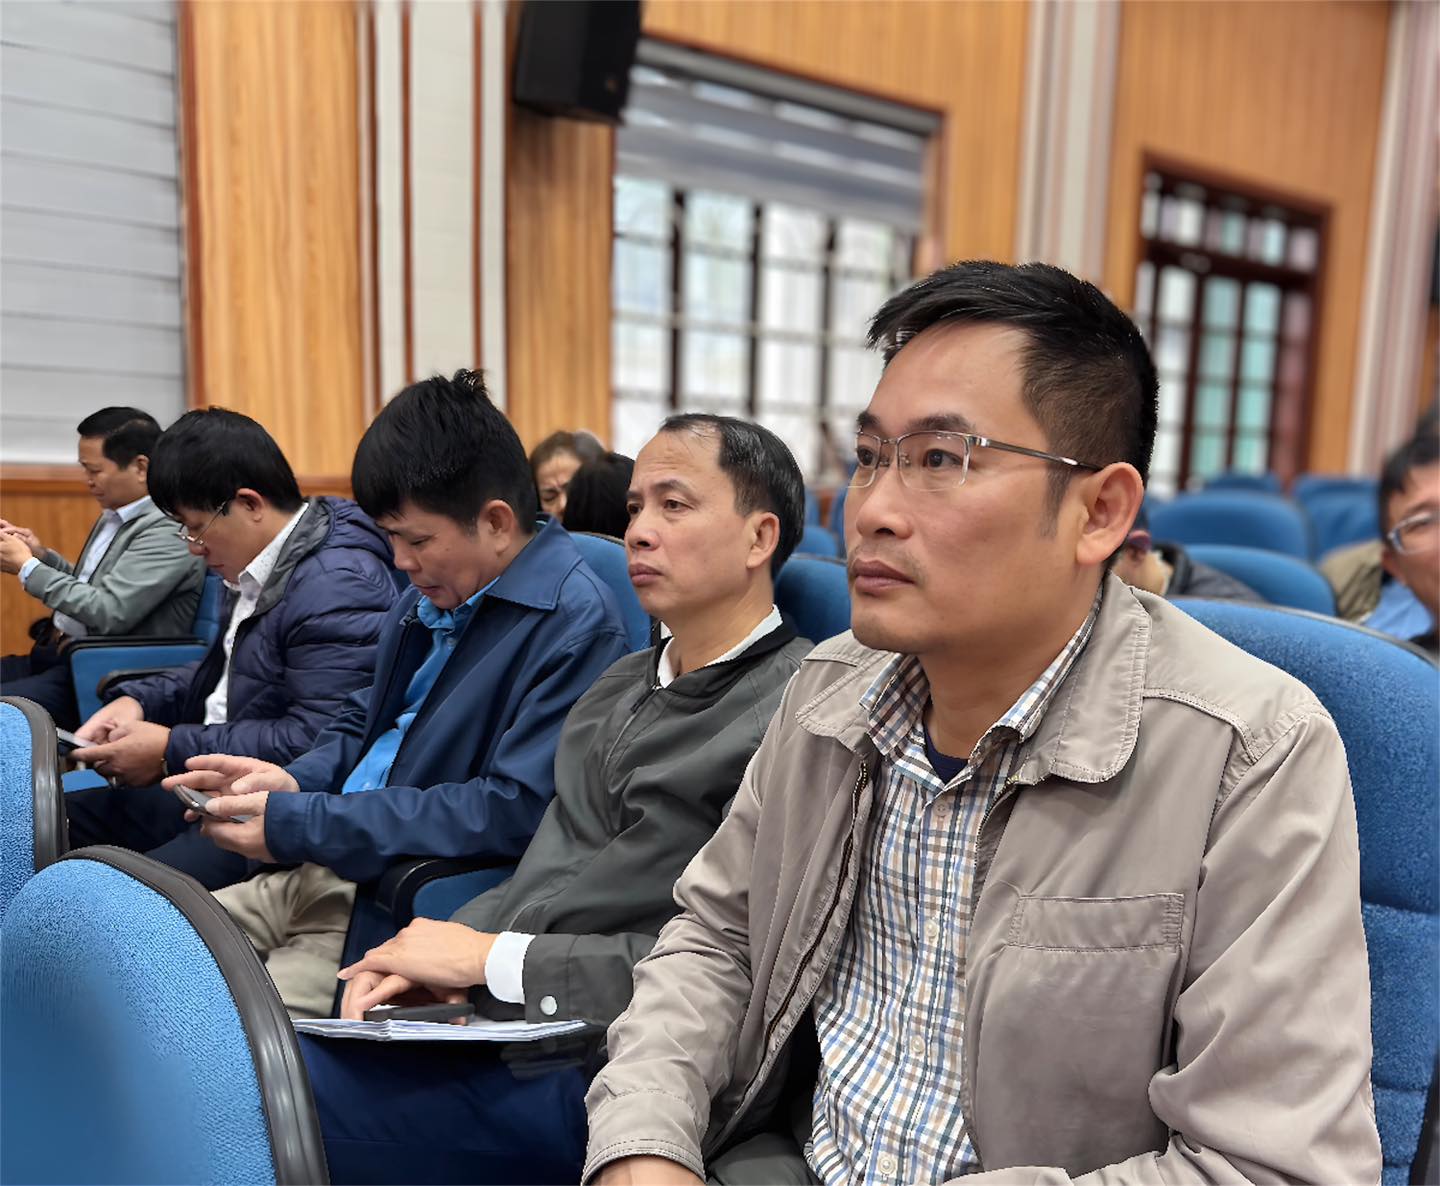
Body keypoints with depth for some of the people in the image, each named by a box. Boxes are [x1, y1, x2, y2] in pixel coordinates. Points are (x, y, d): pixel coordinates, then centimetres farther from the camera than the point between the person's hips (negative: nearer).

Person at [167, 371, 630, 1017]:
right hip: (319, 869, 8)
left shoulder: (576, 622, -16)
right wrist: (296, 780, -1)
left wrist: (300, 824, -19)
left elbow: (518, 809, -23)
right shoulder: (435, 590, 10)